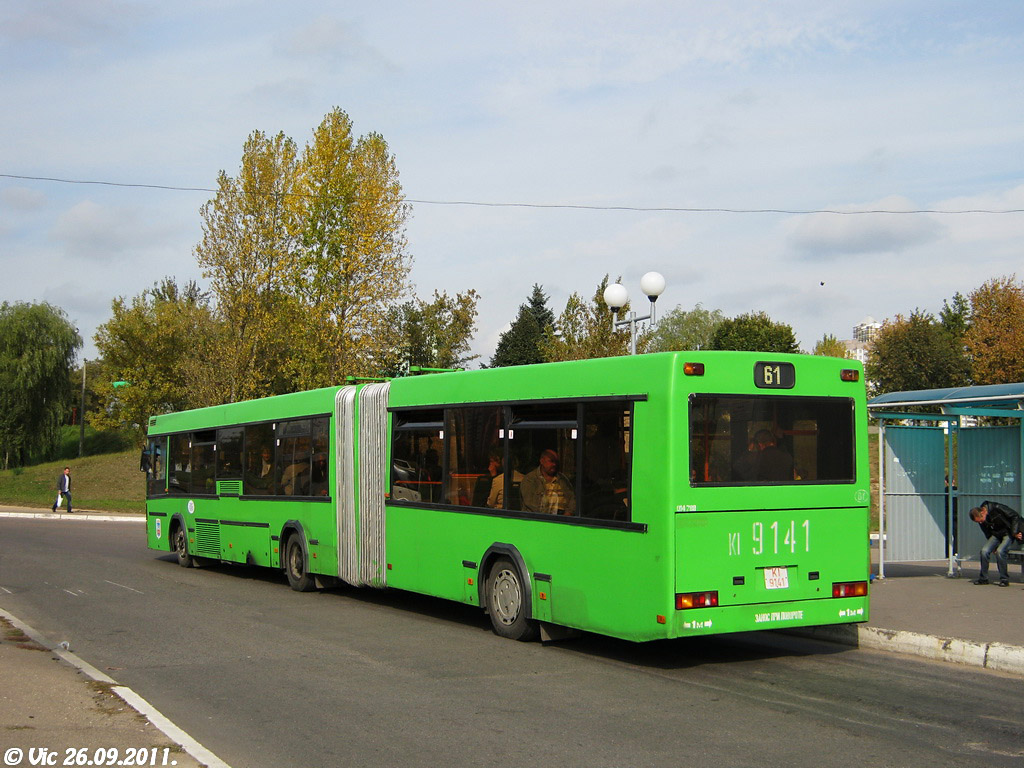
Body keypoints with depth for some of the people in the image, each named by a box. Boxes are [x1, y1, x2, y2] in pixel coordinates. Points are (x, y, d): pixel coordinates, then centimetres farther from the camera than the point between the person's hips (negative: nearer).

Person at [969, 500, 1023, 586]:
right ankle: (983, 578, -2)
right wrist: (993, 547, 4)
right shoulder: (981, 520, -6)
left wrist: (1015, 533, -19)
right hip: (996, 535, 5)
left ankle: (1004, 579, -13)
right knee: (984, 551, -16)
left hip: (1008, 533, -5)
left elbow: (1015, 516, -17)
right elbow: (988, 534, 9)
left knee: (1000, 551, -27)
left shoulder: (997, 508, -25)